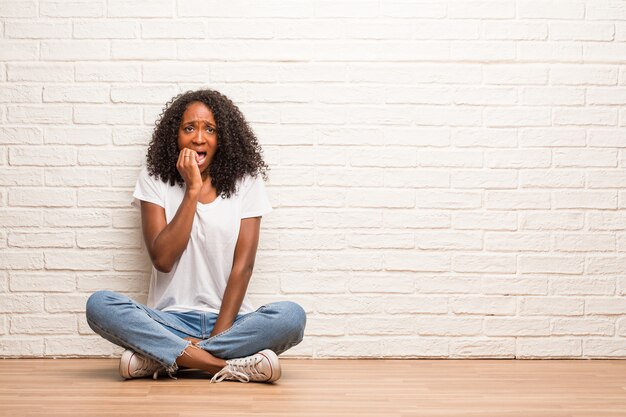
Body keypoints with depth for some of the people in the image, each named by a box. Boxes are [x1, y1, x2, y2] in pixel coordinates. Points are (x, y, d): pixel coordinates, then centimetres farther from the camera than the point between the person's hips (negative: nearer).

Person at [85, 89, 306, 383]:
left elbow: (243, 265, -4)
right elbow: (162, 259, -8)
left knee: (291, 317, -30)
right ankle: (228, 365, -29)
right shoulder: (154, 180, 4)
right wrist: (192, 190, -12)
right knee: (99, 305, -27)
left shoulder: (245, 182, 4)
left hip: (228, 321, 1)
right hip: (171, 320, 0)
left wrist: (218, 334, -15)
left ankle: (161, 357, -24)